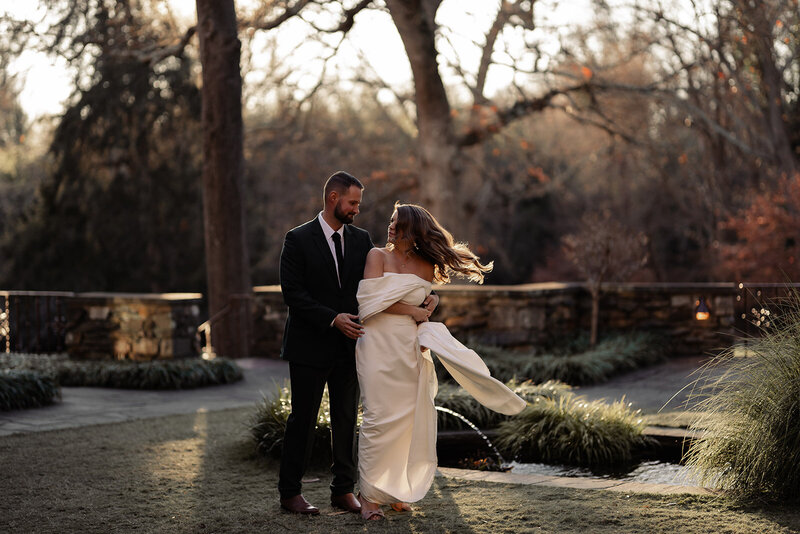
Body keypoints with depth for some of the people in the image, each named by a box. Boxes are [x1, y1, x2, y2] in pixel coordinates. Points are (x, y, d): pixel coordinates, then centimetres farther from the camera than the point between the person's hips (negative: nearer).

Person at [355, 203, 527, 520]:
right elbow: (370, 299, -10)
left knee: (409, 418, 1)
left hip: (410, 348, 3)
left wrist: (424, 334, 3)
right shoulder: (377, 256, 1)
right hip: (379, 345, -3)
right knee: (378, 418, -7)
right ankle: (369, 495, 0)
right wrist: (411, 310, -7)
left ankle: (395, 490, 14)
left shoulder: (427, 267, 10)